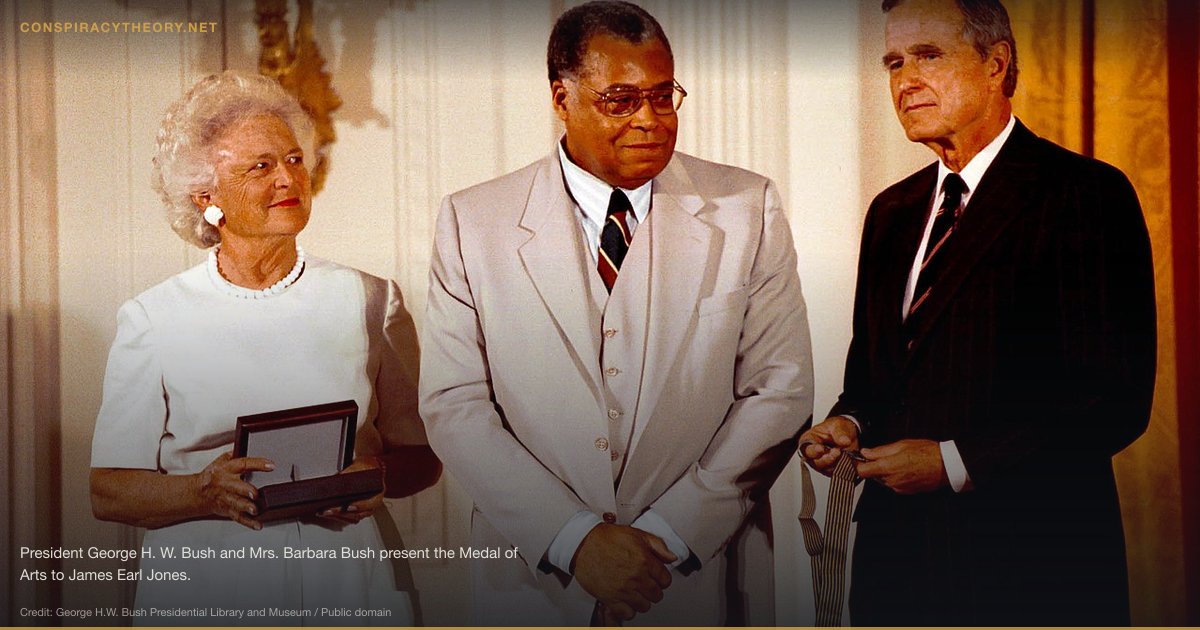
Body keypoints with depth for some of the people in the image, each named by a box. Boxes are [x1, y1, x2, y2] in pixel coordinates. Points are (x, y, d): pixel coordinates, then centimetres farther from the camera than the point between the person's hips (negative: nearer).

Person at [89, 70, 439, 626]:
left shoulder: (371, 301, 3)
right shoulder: (153, 319, 0)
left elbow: (422, 453, 8)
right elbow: (108, 490, -1)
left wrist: (377, 475, -12)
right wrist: (204, 492, -18)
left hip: (350, 583, 1)